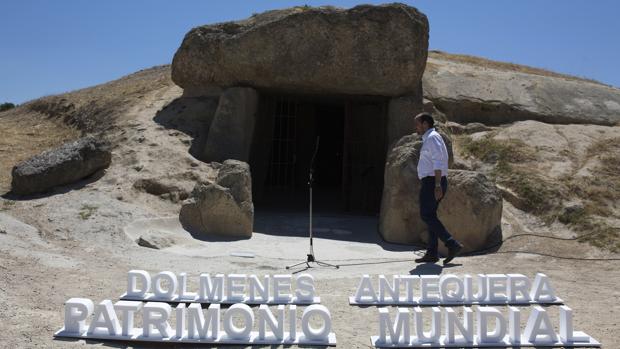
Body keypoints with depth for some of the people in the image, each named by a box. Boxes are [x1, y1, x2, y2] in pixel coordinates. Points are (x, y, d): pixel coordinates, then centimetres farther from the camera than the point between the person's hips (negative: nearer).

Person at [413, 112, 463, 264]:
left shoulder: (432, 137, -10)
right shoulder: (429, 139, 21)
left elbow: (438, 162, -20)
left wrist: (437, 185, -26)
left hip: (431, 182, -10)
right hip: (434, 183, 10)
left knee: (426, 215, -11)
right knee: (430, 216, 8)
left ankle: (452, 244, -13)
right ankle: (431, 253, 9)